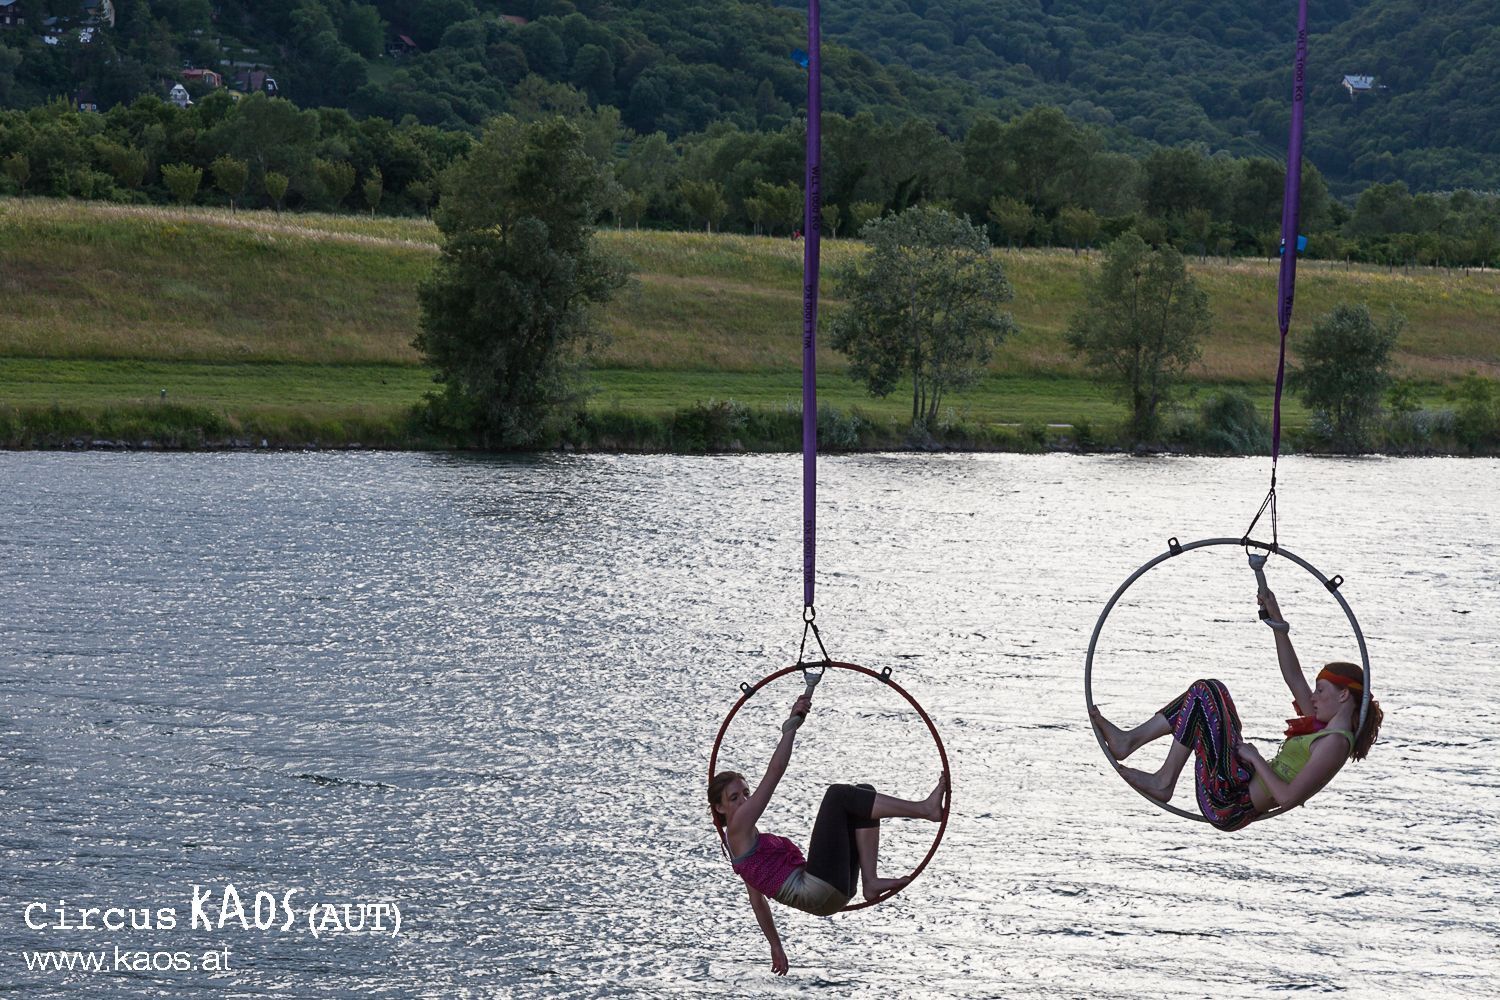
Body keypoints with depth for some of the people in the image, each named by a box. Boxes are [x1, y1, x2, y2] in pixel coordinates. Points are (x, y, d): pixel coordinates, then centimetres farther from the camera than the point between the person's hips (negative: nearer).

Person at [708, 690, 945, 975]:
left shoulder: (748, 840, 28)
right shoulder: (738, 828, 1)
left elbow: (758, 898, 32)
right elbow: (774, 773, -5)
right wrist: (791, 726, -5)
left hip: (833, 892, 10)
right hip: (813, 891, -10)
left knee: (864, 793, 4)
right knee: (838, 794, -14)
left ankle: (870, 881, -11)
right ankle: (925, 809, -23)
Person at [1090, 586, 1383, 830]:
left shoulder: (1335, 742, -16)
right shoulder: (1324, 727, 13)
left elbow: (1287, 798, -24)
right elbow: (1294, 679, 20)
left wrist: (1256, 758, -14)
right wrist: (1277, 622, 16)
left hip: (1230, 804, -10)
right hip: (1232, 803, 10)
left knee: (1203, 698, -10)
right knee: (1208, 690, 11)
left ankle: (1164, 782, -1)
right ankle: (1130, 740, 7)